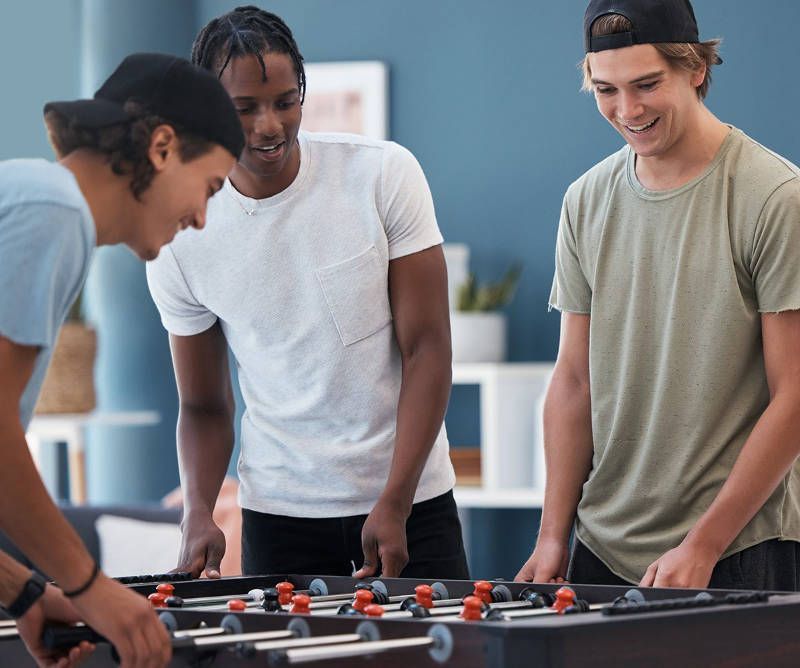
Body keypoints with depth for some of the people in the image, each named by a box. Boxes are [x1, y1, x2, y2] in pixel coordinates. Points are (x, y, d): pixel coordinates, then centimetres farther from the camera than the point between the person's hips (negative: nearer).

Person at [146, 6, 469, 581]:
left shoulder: (385, 174, -8)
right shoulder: (181, 242, -3)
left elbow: (427, 346, -8)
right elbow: (204, 407, 7)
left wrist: (394, 503, -16)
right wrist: (199, 513, -12)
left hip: (412, 497, -1)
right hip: (279, 512, 1)